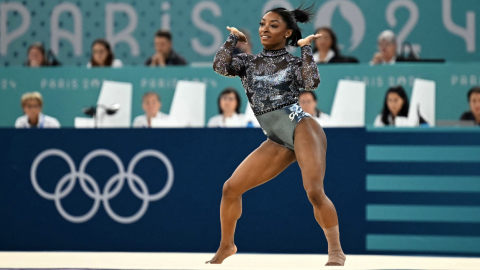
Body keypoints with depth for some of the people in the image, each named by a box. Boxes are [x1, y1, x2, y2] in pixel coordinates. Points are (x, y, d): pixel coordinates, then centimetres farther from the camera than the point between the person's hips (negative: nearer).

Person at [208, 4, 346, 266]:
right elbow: (220, 66, -5)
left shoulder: (294, 63, 4)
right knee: (231, 188, -2)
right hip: (277, 142, 5)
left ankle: (336, 250, -11)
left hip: (302, 129, -5)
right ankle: (226, 246, 17)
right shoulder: (248, 62, 13)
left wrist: (306, 48, -12)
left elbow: (311, 83, -16)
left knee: (314, 192, -23)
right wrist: (232, 37, 0)